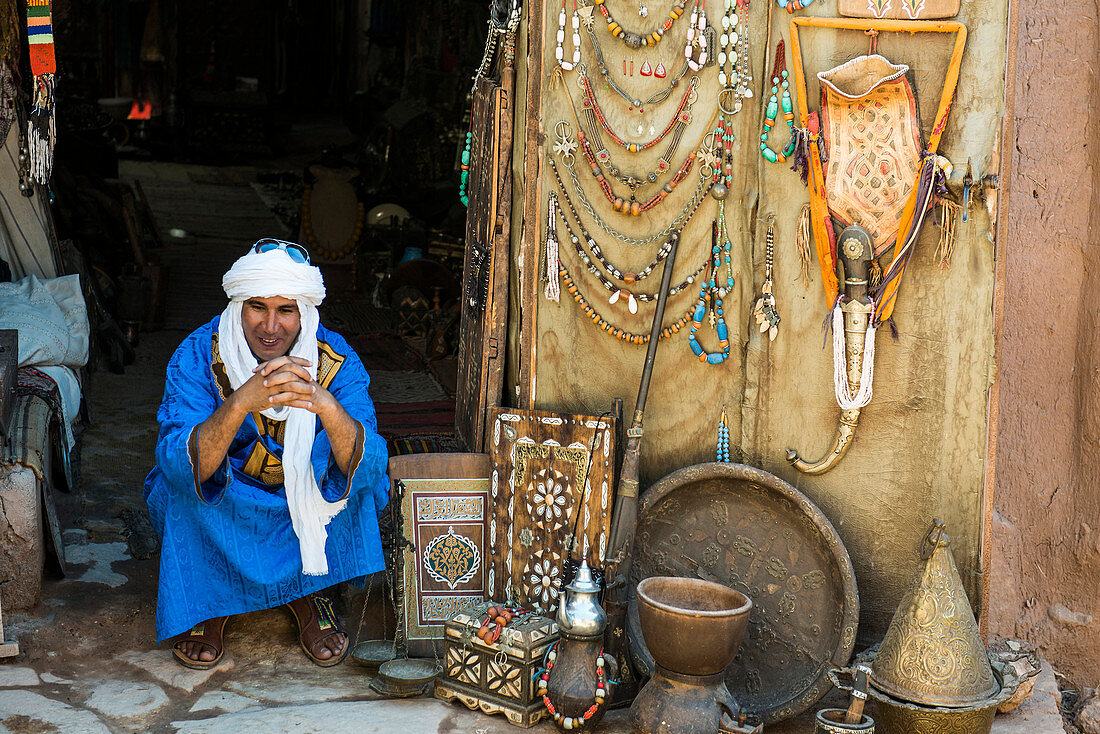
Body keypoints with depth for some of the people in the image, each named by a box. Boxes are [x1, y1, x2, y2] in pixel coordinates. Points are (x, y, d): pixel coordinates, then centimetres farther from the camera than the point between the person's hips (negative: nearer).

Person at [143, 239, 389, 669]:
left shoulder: (336, 362, -19)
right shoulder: (197, 357, -21)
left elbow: (368, 468, -31)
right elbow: (180, 465, -35)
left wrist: (326, 406, -50)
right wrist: (243, 401, -50)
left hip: (310, 515, 1)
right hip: (216, 519, -1)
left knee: (360, 475, -26)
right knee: (179, 484, -30)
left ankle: (310, 590, -3)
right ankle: (202, 601, -4)